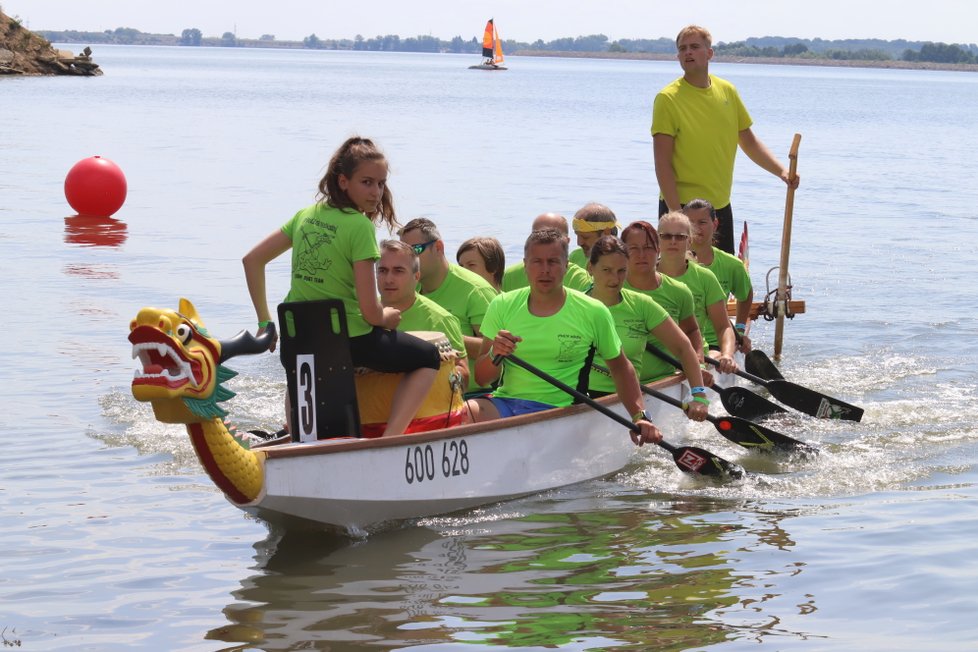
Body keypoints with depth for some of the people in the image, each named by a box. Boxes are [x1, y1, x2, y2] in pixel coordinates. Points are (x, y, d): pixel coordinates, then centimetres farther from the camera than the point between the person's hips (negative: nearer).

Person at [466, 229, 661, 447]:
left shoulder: (593, 312, 2)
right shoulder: (502, 306, 7)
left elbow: (620, 367, 14)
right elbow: (481, 378, 7)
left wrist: (639, 416, 2)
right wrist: (494, 355, -15)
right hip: (504, 403, 2)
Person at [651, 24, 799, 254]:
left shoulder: (727, 91, 8)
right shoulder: (668, 99, -9)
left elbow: (749, 142, 18)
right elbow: (662, 163, -12)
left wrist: (781, 171, 4)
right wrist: (675, 212, -18)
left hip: (720, 206, 6)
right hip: (681, 205, -6)